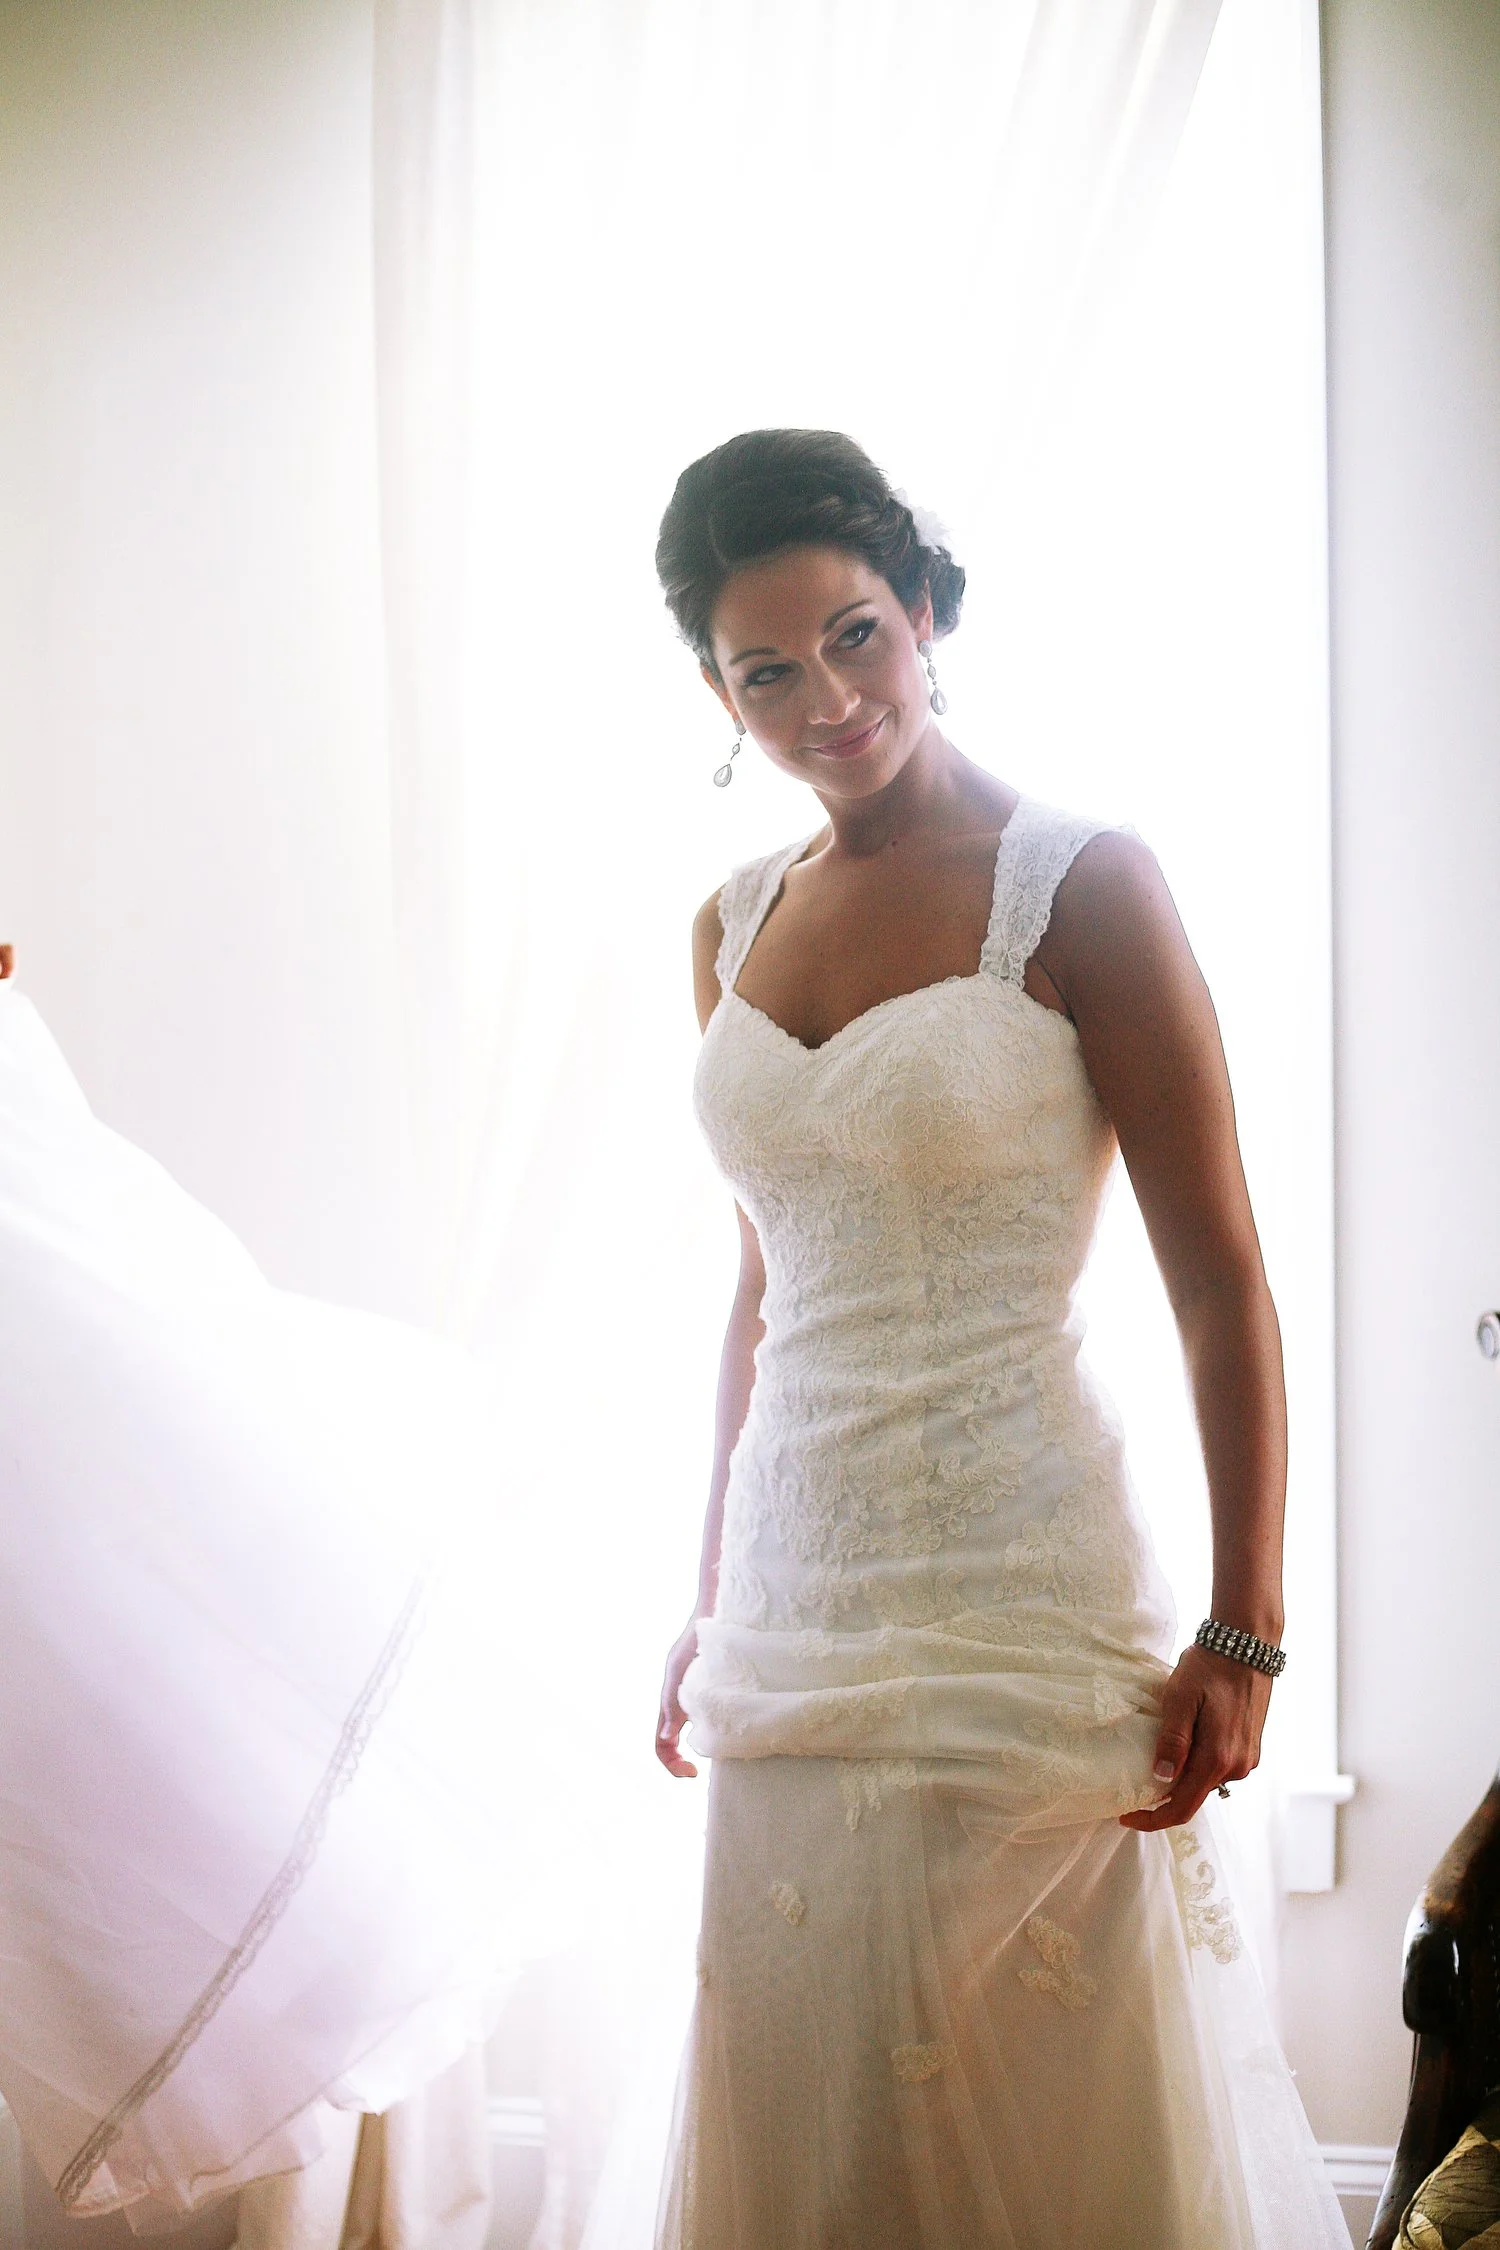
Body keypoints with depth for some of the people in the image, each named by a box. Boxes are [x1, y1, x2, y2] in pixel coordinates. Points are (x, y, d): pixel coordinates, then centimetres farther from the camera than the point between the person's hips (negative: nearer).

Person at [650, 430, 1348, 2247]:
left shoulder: (1079, 888, -8)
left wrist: (1242, 1637, -12)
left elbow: (1222, 1291, -9)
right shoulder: (736, 927, 9)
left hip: (1020, 1598, -5)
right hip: (799, 1599, 6)